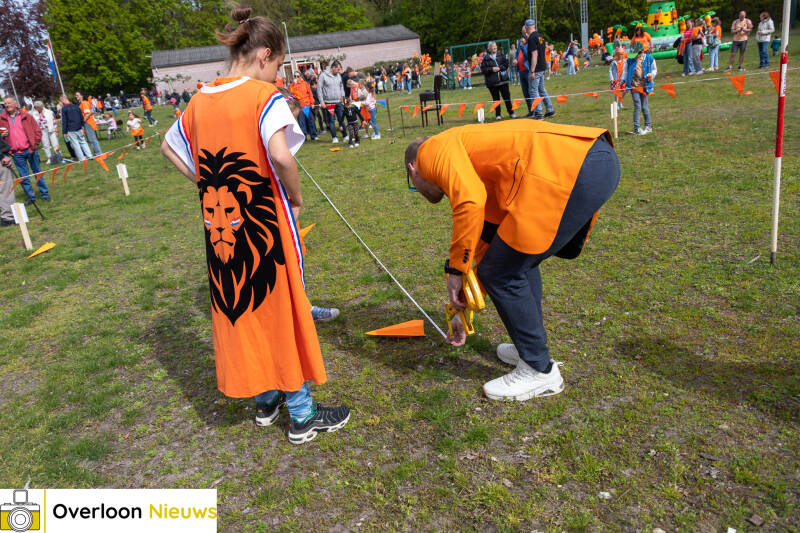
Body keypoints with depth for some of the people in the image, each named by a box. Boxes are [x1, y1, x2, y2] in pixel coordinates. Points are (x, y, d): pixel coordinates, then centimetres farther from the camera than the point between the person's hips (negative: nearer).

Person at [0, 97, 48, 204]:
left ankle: (44, 193, 19)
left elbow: (37, 131, 2)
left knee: (37, 172, 8)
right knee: (23, 177, 5)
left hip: (30, 150, -2)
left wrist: (35, 145, -5)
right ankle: (31, 196, 13)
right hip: (17, 154, 2)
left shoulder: (26, 116, 2)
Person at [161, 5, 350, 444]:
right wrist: (296, 198, -12)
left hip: (222, 228, 6)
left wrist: (211, 185, 14)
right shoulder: (265, 96, -13)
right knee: (282, 312, 7)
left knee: (241, 312, 18)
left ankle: (264, 398, 34)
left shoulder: (201, 100, 7)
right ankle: (301, 415, 20)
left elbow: (168, 148, 19)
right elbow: (280, 155, -29)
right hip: (266, 227, -6)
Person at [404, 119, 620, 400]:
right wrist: (465, 312, 46)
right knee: (519, 261, 26)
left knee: (502, 273, 3)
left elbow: (470, 201, -15)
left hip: (569, 169, -10)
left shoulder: (434, 149, 8)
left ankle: (540, 371, 17)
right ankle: (530, 348, 38)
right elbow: (488, 242, 38)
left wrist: (456, 269, -2)